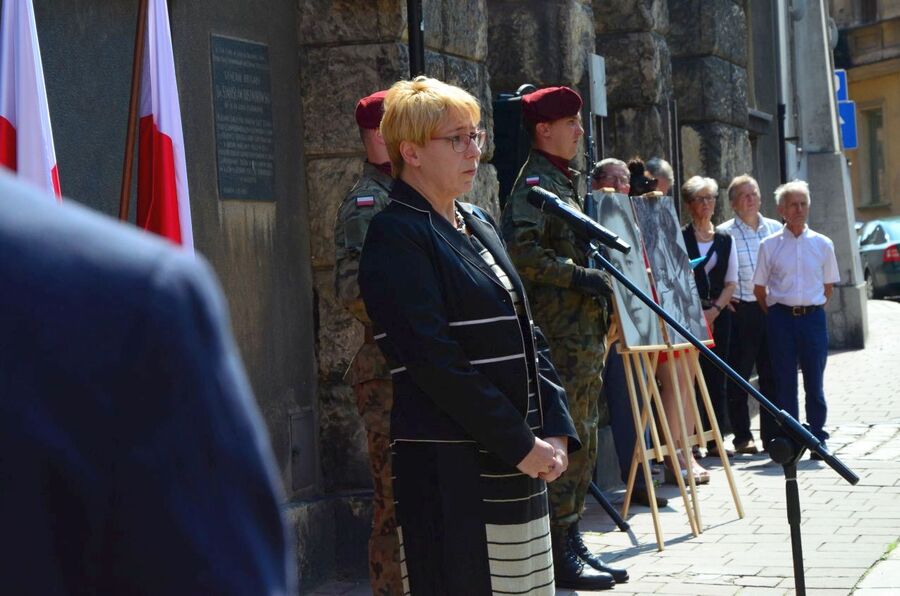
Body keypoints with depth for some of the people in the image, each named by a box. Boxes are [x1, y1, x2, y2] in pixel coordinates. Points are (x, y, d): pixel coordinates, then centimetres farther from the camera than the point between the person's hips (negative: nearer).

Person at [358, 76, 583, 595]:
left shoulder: (479, 225, 15)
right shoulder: (396, 236, -10)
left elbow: (528, 337, 15)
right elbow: (435, 363, -18)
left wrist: (554, 430, 2)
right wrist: (520, 444, -16)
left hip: (521, 459, 8)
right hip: (449, 471, -8)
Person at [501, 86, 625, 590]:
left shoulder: (569, 181, 20)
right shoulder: (535, 182, -11)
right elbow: (520, 250, -25)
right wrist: (578, 275, -22)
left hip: (586, 334, 10)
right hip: (559, 335, -10)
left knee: (584, 438, 13)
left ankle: (573, 543, 20)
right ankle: (559, 552, -2)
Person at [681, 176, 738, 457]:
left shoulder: (725, 240, 13)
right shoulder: (679, 238, 1)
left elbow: (731, 282, 10)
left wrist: (714, 310, -4)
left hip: (718, 314, 4)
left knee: (715, 375, 4)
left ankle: (714, 439, 9)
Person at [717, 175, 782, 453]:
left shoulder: (776, 229, 11)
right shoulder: (723, 233, -3)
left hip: (773, 308, 4)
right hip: (741, 311, -4)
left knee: (772, 375, 6)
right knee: (738, 377, 0)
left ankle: (772, 435, 14)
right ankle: (742, 437, 8)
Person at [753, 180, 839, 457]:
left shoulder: (822, 244, 5)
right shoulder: (769, 245, 2)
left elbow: (828, 286, 15)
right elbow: (759, 288, 8)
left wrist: (813, 309, 7)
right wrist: (775, 316, 5)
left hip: (813, 317, 1)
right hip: (781, 318, -1)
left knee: (814, 382, 2)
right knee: (785, 382, 2)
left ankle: (818, 439, 11)